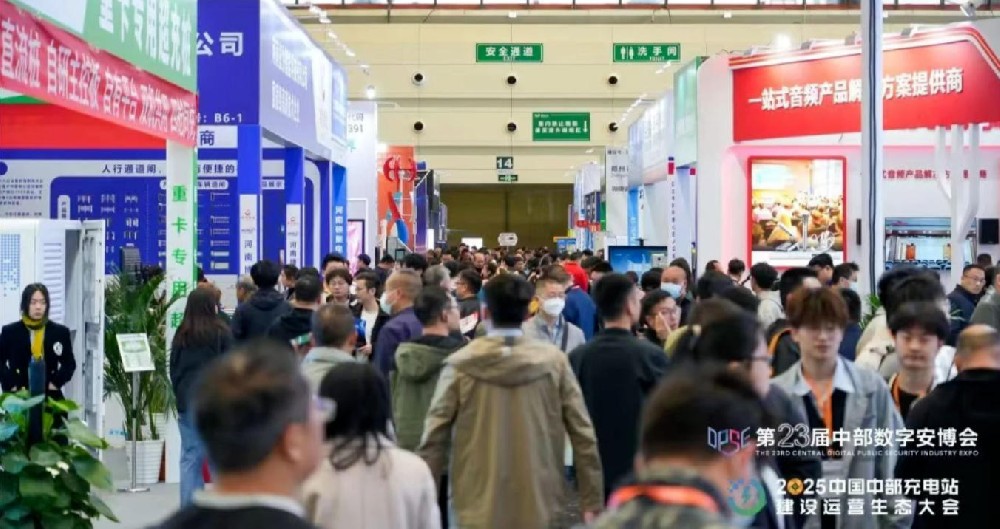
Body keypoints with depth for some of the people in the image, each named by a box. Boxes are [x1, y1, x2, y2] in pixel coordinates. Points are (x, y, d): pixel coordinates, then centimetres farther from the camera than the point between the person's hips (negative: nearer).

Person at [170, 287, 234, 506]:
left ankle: (189, 507, 3)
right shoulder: (221, 333, -5)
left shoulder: (181, 335, 6)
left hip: (187, 401, 3)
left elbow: (174, 369, 11)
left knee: (190, 457, 4)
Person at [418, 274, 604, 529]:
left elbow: (433, 439, -3)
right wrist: (592, 500, 5)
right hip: (537, 505, 1)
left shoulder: (460, 364, -5)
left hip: (477, 507, -1)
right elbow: (583, 435, -2)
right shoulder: (554, 361, -2)